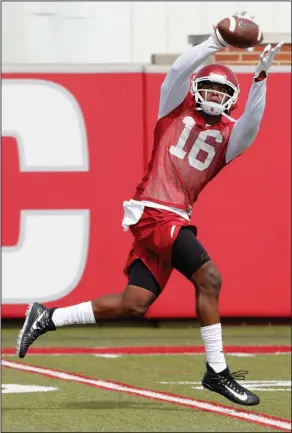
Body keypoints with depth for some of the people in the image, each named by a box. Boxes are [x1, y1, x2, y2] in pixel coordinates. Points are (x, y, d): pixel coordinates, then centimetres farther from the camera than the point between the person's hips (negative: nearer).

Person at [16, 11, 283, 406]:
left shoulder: (229, 134, 15)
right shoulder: (177, 107, 8)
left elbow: (250, 125, -6)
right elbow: (179, 71, -9)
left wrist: (260, 77, -15)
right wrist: (217, 43, -18)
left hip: (176, 218, 6)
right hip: (154, 211, -6)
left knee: (133, 305, 6)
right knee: (208, 278, -16)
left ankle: (48, 318, 19)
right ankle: (217, 371, -10)